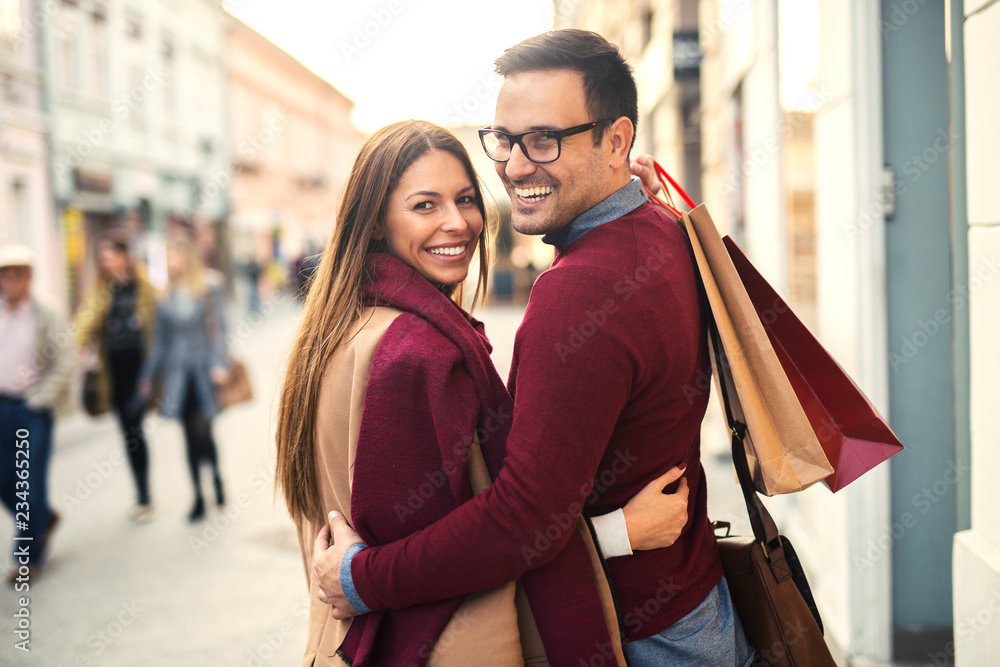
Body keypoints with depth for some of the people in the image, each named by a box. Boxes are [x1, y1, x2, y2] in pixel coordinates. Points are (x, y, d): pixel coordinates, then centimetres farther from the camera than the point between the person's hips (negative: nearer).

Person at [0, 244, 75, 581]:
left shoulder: (46, 317, -6)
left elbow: (65, 362, -7)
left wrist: (39, 399, -12)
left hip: (33, 408, -4)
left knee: (30, 482, 0)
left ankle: (28, 557, 12)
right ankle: (43, 519, 34)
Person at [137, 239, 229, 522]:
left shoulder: (208, 292, -1)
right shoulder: (166, 297, 9)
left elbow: (217, 329, -3)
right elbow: (159, 339, 13)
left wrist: (219, 364, -15)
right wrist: (148, 376, 12)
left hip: (203, 371, -3)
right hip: (176, 372, 3)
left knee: (203, 431, -7)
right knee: (190, 435, 6)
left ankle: (216, 478, 20)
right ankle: (199, 496, 14)